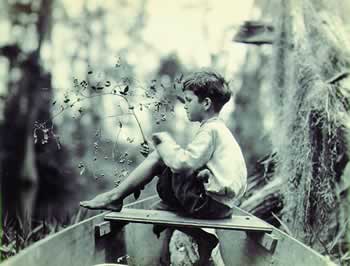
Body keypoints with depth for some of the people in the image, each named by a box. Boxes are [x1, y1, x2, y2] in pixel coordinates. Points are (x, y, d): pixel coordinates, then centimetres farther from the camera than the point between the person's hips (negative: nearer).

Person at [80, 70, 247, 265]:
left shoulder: (210, 130, -13)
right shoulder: (218, 128, 18)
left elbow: (182, 163, -24)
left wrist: (165, 141, -7)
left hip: (211, 203, -10)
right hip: (220, 202, 10)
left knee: (159, 156, -6)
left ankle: (115, 197, 1)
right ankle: (204, 240, 16)